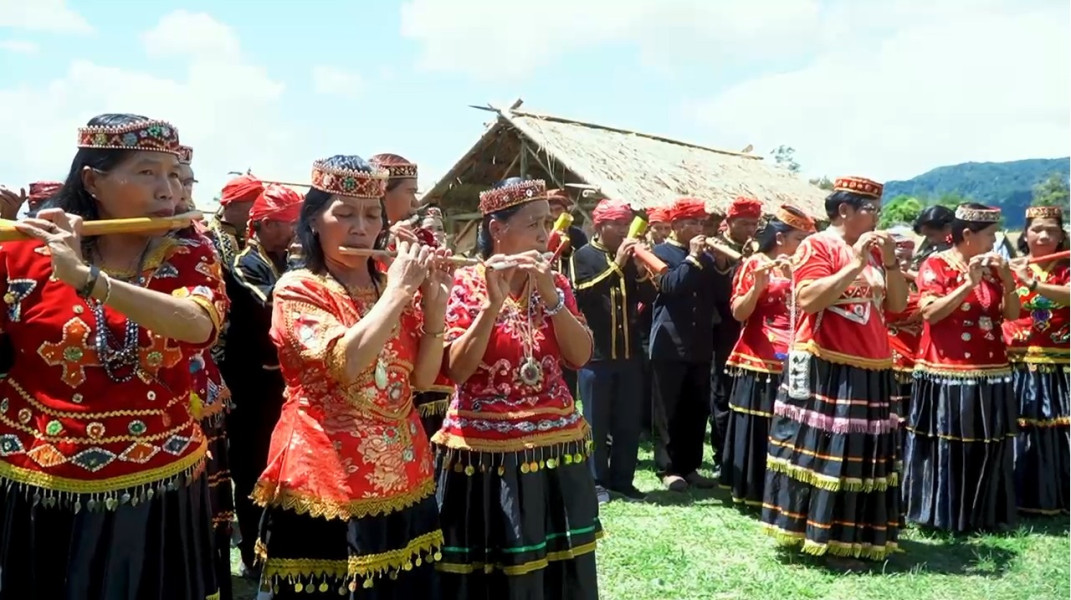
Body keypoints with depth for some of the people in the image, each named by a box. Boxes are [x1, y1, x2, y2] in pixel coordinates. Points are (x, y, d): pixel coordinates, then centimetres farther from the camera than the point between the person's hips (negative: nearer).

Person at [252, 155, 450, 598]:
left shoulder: (393, 287, 10)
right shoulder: (297, 289, -6)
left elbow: (422, 377, 3)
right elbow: (345, 362, -23)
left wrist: (434, 303, -8)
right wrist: (398, 292, -18)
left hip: (401, 477, 5)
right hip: (327, 480, -5)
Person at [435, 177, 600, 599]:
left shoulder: (556, 284, 7)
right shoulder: (465, 284, -5)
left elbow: (580, 357, -4)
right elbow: (456, 370, -14)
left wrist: (550, 296, -14)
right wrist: (492, 302, -22)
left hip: (556, 445, 4)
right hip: (486, 452, -4)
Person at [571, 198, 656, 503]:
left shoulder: (630, 256, 12)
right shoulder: (584, 256, -2)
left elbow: (649, 297, 5)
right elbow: (582, 293, -19)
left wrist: (641, 271, -13)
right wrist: (616, 265, -23)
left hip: (629, 351, 5)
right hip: (596, 352, -5)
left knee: (629, 421, 9)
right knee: (596, 421, 2)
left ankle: (622, 480, 19)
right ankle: (597, 481, 12)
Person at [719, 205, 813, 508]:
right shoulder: (754, 263, -1)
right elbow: (739, 313, -6)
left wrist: (795, 279, -9)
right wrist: (758, 285, -21)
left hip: (794, 362, 5)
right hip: (761, 360, -5)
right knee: (756, 428, -1)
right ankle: (751, 490, 10)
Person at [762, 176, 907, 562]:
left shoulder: (874, 250, 14)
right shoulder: (817, 246, -6)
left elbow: (897, 305, 12)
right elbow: (807, 299, -20)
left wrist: (890, 262, -1)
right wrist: (854, 265, -19)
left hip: (870, 370, 8)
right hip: (825, 368, -7)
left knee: (861, 454, 11)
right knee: (820, 450, -3)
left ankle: (847, 537, 21)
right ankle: (813, 533, 7)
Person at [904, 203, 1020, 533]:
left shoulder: (992, 267, 12)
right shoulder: (935, 265, -4)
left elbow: (1013, 315, 10)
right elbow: (930, 313, -16)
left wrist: (1007, 280, -5)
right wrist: (969, 283, -20)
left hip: (990, 374, 6)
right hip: (947, 374, -5)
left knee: (987, 448, 8)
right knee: (944, 448, -1)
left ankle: (984, 515, 20)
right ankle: (939, 516, 9)